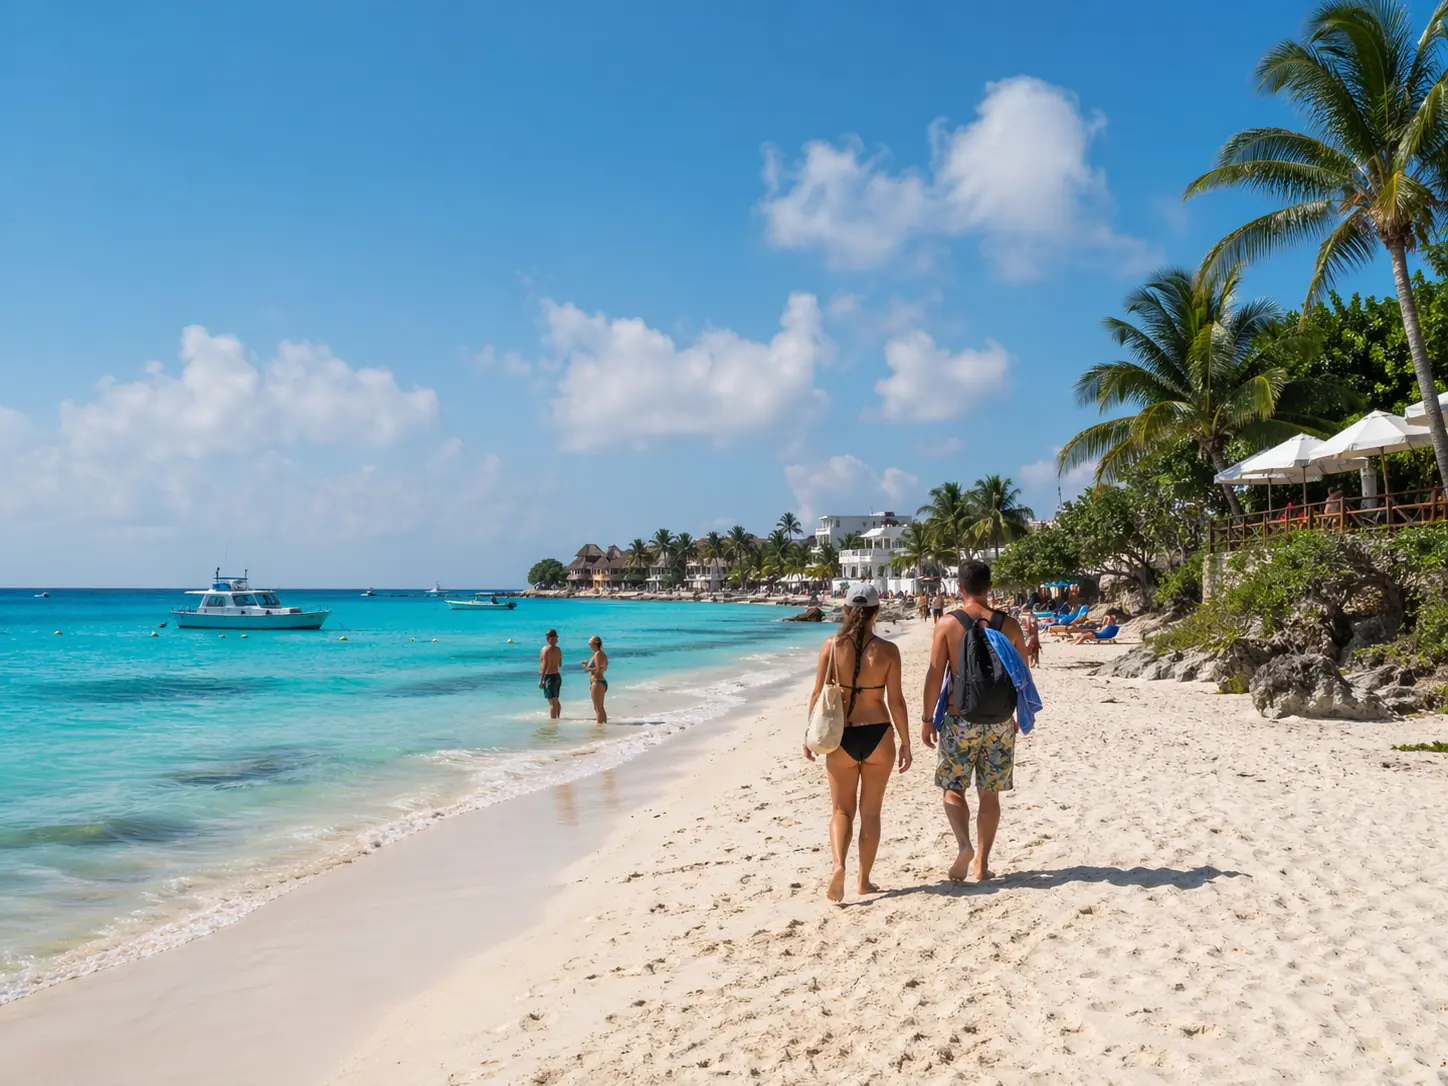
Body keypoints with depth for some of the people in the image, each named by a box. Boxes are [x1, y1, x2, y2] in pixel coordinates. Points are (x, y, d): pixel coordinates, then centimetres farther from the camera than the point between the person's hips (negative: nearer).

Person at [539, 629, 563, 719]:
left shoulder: (546, 649, -14)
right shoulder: (558, 649, 7)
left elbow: (545, 665, -21)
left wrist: (541, 680, -20)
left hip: (549, 677, -8)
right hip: (557, 676, 8)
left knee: (552, 702, -8)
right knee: (556, 701, 21)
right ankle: (557, 718, 32)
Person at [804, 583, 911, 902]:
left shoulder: (831, 646, -6)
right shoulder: (887, 650, -7)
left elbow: (818, 694, -3)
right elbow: (896, 701, -6)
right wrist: (905, 743, 3)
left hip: (841, 737, 0)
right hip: (878, 735, 0)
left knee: (842, 810, 13)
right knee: (870, 811, 15)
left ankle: (839, 866, -10)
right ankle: (864, 880, 21)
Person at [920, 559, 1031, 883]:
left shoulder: (948, 624, -6)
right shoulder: (1008, 624, 1)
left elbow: (935, 675, -8)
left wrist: (927, 718, 0)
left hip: (960, 718, -2)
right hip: (999, 720, 2)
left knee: (953, 787, 10)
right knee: (990, 793, 11)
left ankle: (964, 845, -13)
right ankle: (981, 864, 14)